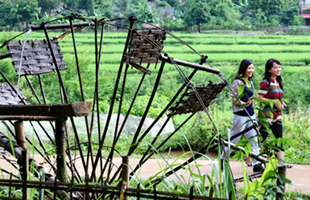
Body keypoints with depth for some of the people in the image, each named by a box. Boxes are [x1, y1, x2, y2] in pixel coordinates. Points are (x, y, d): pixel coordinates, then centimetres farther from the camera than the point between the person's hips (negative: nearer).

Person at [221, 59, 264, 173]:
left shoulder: (250, 83, 13)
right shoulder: (238, 82, -9)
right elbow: (233, 98, -12)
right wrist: (243, 104, -27)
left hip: (251, 115, 7)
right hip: (240, 115, -7)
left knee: (254, 140, 2)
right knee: (233, 140, 0)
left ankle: (257, 165, 2)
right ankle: (222, 161, 14)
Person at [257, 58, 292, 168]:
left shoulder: (278, 82, 13)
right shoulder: (266, 82, -12)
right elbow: (259, 98, -16)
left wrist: (281, 102, 4)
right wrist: (274, 102, -19)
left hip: (277, 116, 8)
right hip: (267, 115, -8)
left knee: (279, 138, 1)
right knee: (261, 138, -1)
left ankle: (281, 162, -2)